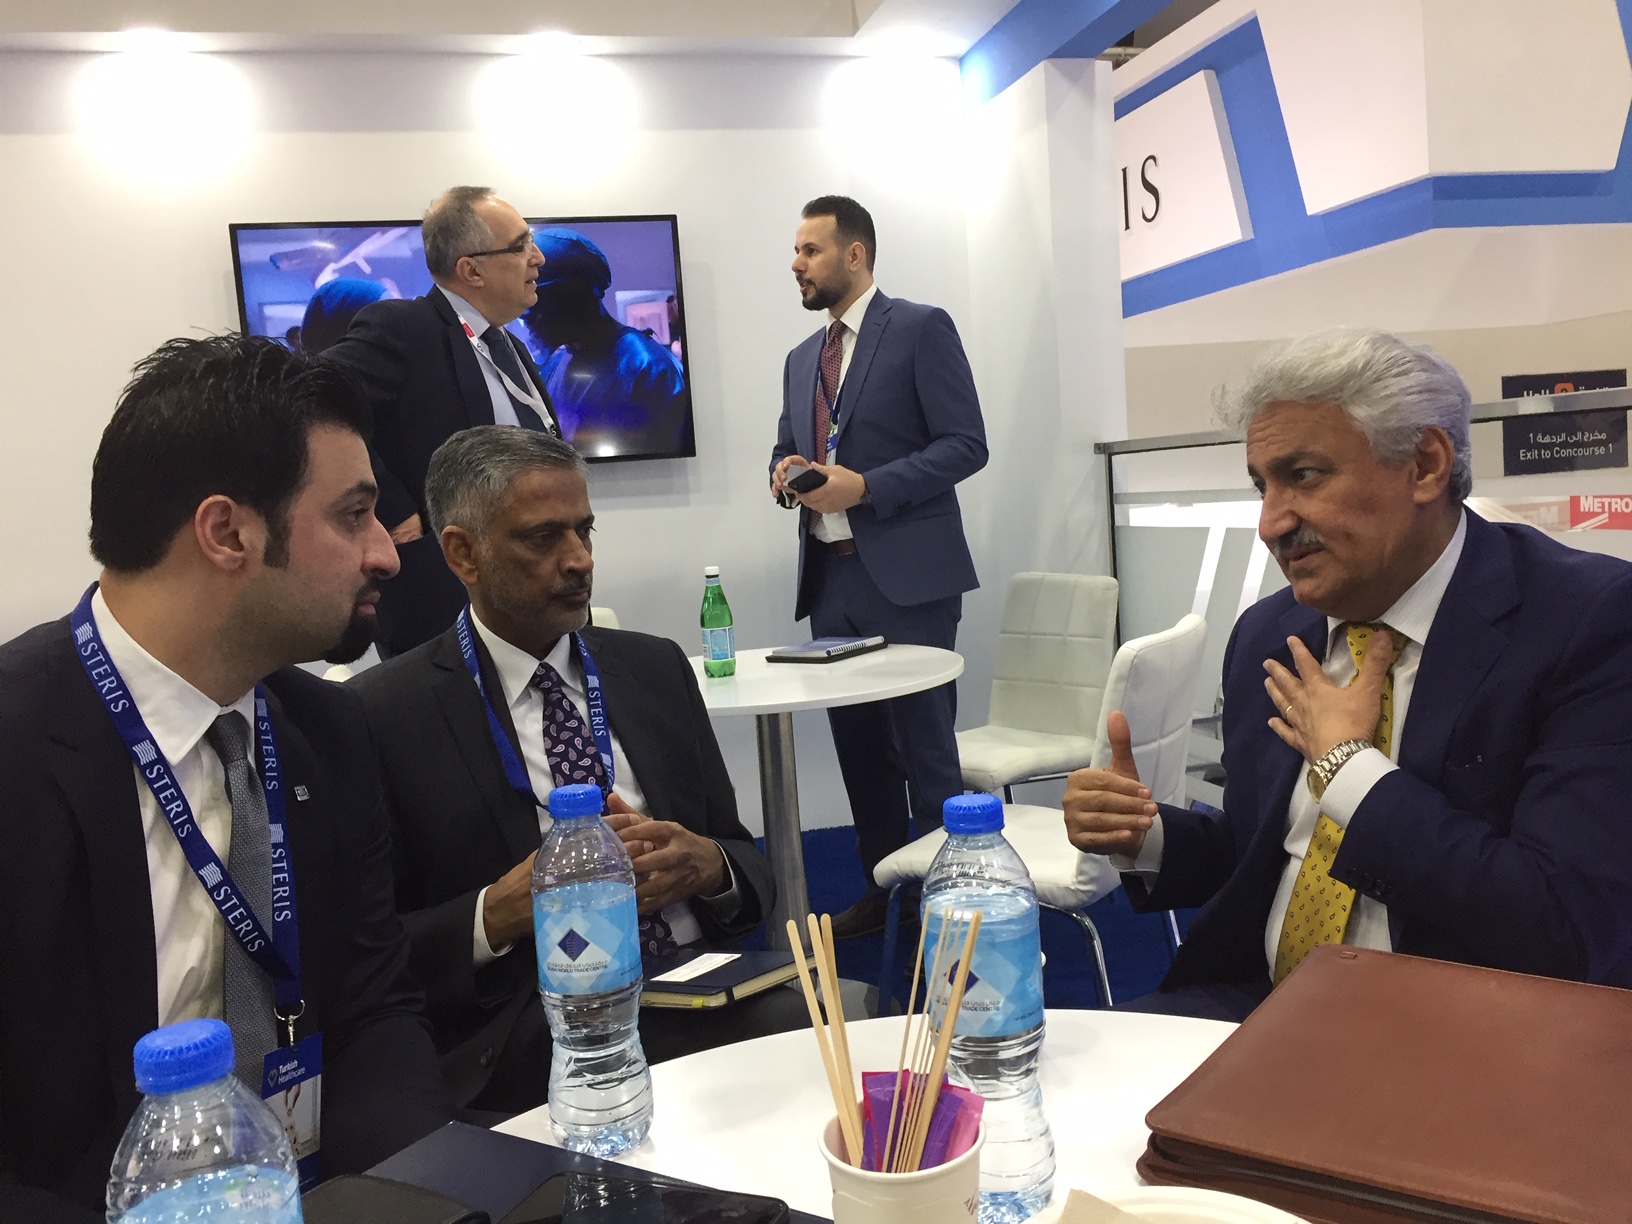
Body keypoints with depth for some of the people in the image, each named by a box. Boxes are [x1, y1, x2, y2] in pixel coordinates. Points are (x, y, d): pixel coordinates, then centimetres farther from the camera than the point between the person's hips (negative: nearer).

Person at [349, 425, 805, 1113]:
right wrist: (500, 912, -18)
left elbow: (750, 870, 15)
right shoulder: (386, 715, 0)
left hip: (702, 1001, 6)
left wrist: (707, 866, -7)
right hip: (531, 1045, -6)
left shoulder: (656, 669, 14)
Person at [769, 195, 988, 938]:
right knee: (859, 746, 12)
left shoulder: (921, 328, -3)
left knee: (925, 745, -2)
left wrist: (866, 486, -18)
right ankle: (883, 889, 26)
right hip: (830, 578, 7)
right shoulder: (801, 358, 18)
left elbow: (966, 444, -10)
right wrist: (784, 472, -1)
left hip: (907, 575, -7)